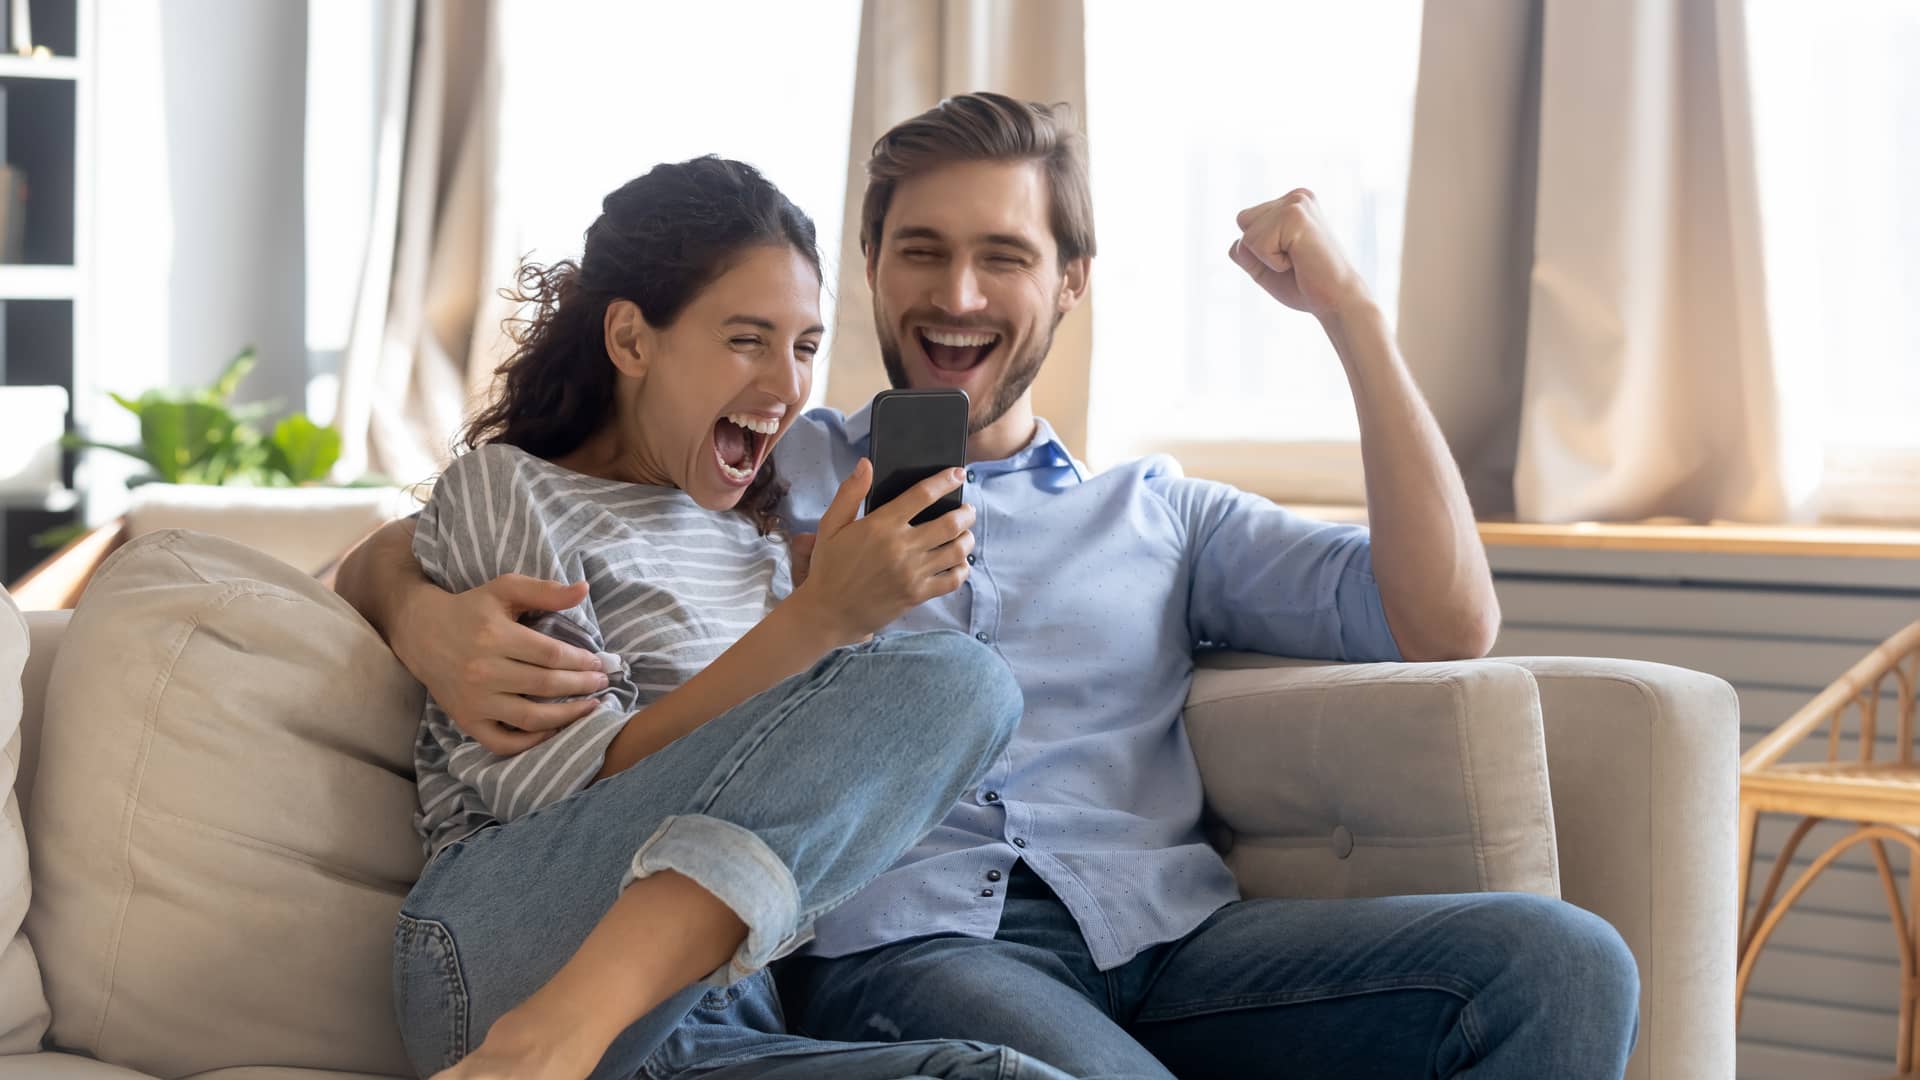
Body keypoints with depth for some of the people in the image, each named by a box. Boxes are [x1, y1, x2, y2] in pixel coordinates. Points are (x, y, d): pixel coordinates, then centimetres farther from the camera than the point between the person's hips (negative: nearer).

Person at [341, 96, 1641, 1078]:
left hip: (1165, 933, 4)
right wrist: (428, 618, -10)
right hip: (898, 947, -3)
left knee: (1560, 962, -24)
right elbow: (397, 550, 16)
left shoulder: (1160, 513, 27)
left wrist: (1351, 313, 12)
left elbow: (1446, 627, 14)